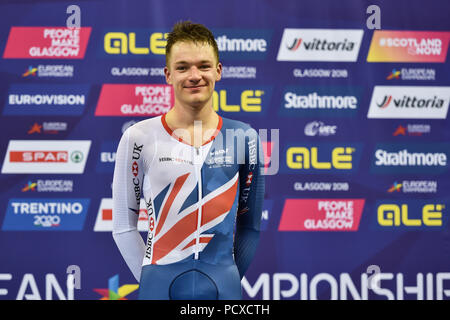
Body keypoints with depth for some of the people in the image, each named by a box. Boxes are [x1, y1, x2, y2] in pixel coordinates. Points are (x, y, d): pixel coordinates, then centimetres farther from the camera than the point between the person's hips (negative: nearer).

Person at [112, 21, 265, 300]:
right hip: (161, 287, -1)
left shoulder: (244, 138, 5)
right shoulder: (139, 138, 0)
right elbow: (124, 226, 3)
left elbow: (250, 226, 10)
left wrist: (226, 280, 7)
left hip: (223, 288, 1)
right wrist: (153, 281, -1)